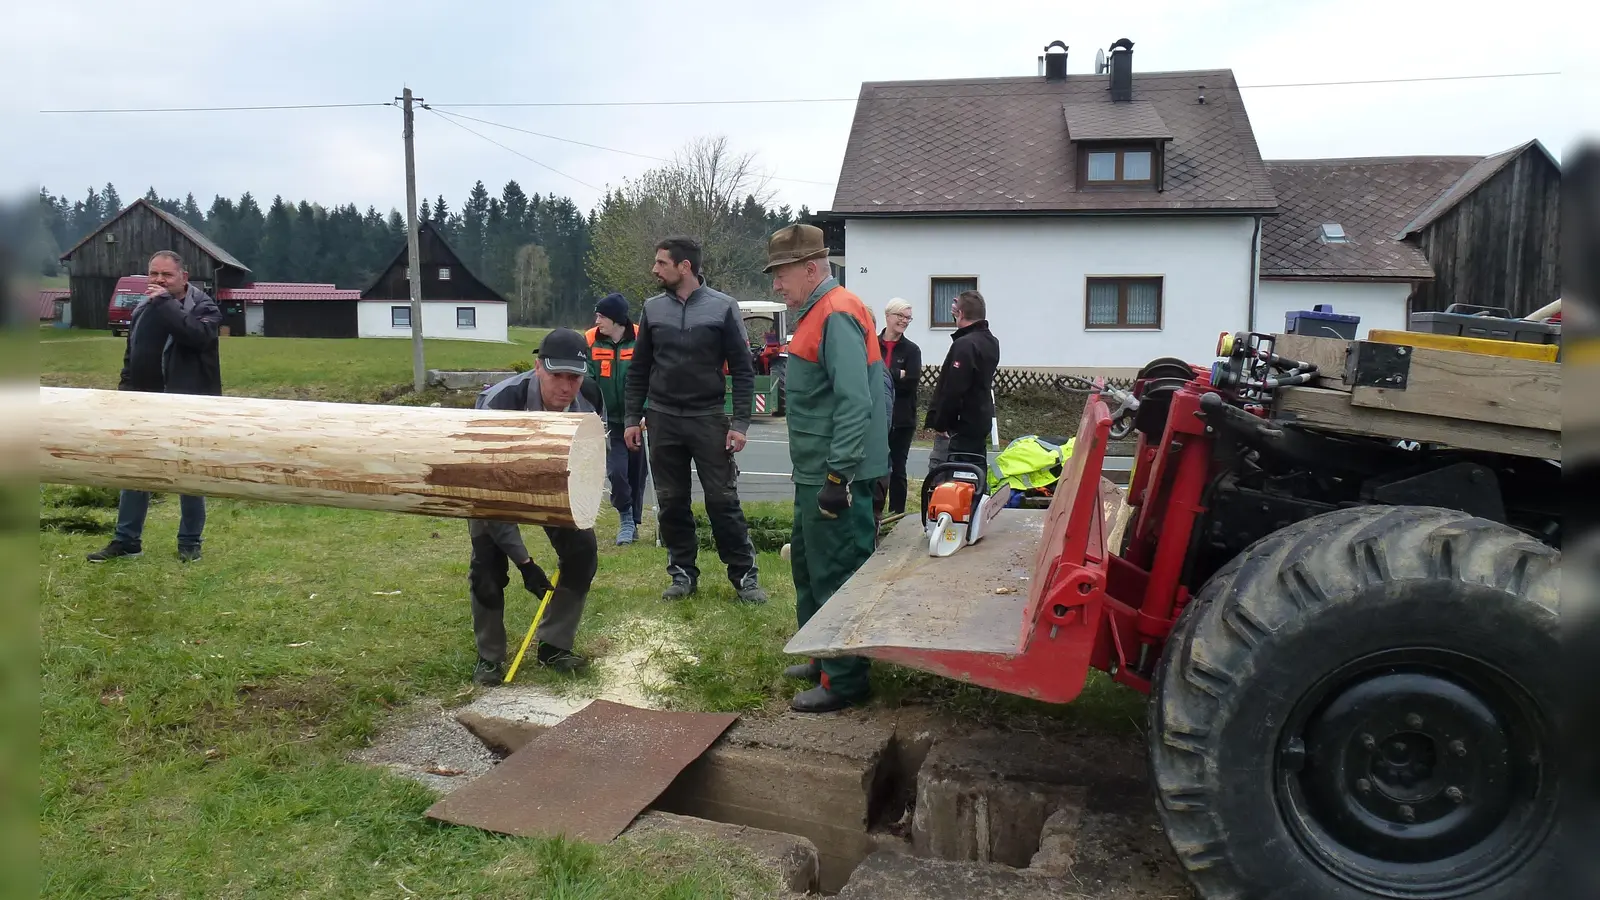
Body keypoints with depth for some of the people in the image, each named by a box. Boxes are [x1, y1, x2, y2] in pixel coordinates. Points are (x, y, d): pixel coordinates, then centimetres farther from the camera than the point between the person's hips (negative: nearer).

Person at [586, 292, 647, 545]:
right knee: (616, 471, -11)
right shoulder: (590, 341, -6)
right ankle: (626, 520, 8)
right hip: (611, 421, 0)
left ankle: (634, 522, 28)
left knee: (637, 473, 10)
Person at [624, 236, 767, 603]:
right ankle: (683, 572, 20)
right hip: (663, 421, 3)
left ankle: (745, 574, 9)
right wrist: (632, 418, 5)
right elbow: (639, 369, 11)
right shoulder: (652, 308, 6)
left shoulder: (722, 307, -4)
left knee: (723, 500, -2)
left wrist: (740, 422, -10)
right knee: (671, 503, 8)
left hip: (709, 420, -3)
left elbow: (743, 369, -3)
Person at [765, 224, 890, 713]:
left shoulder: (837, 315, -17)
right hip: (815, 472, 11)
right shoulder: (817, 313, 15)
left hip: (834, 474, -11)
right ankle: (825, 658, 33)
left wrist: (839, 476, -26)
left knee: (835, 574, -3)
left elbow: (855, 402, -26)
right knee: (808, 563, 20)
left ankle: (845, 681, 7)